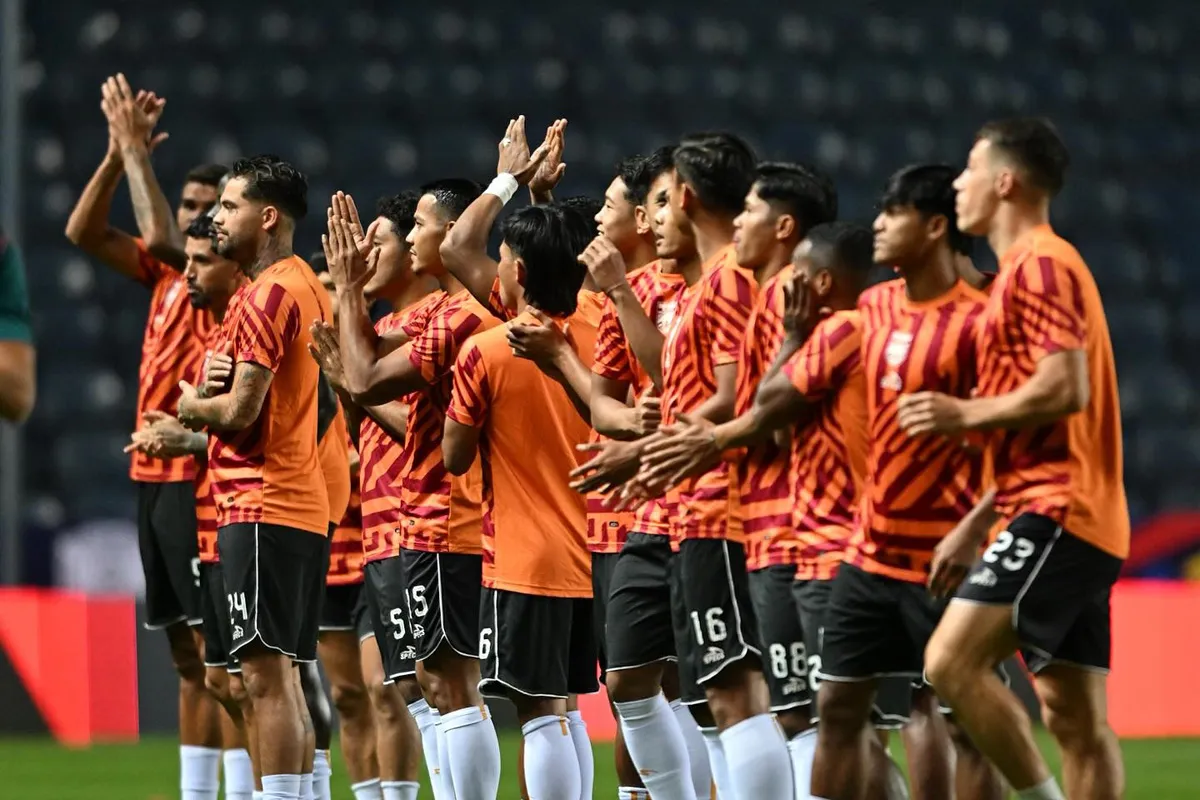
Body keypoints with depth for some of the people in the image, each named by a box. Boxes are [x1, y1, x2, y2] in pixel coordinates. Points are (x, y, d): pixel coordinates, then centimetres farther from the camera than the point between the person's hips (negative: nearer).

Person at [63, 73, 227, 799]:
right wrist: (119, 152, 0)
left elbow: (161, 236, -24)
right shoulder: (171, 272, 13)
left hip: (200, 478, -8)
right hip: (156, 475, 9)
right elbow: (86, 233, 11)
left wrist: (136, 149, -16)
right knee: (190, 655, 11)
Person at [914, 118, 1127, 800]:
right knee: (1076, 717, 5)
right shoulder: (1030, 268, 24)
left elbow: (1066, 388, -22)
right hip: (1085, 524, 10)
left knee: (953, 660, -17)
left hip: (1056, 514, -10)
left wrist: (967, 414, -10)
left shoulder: (1039, 264, -8)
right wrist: (976, 526, 26)